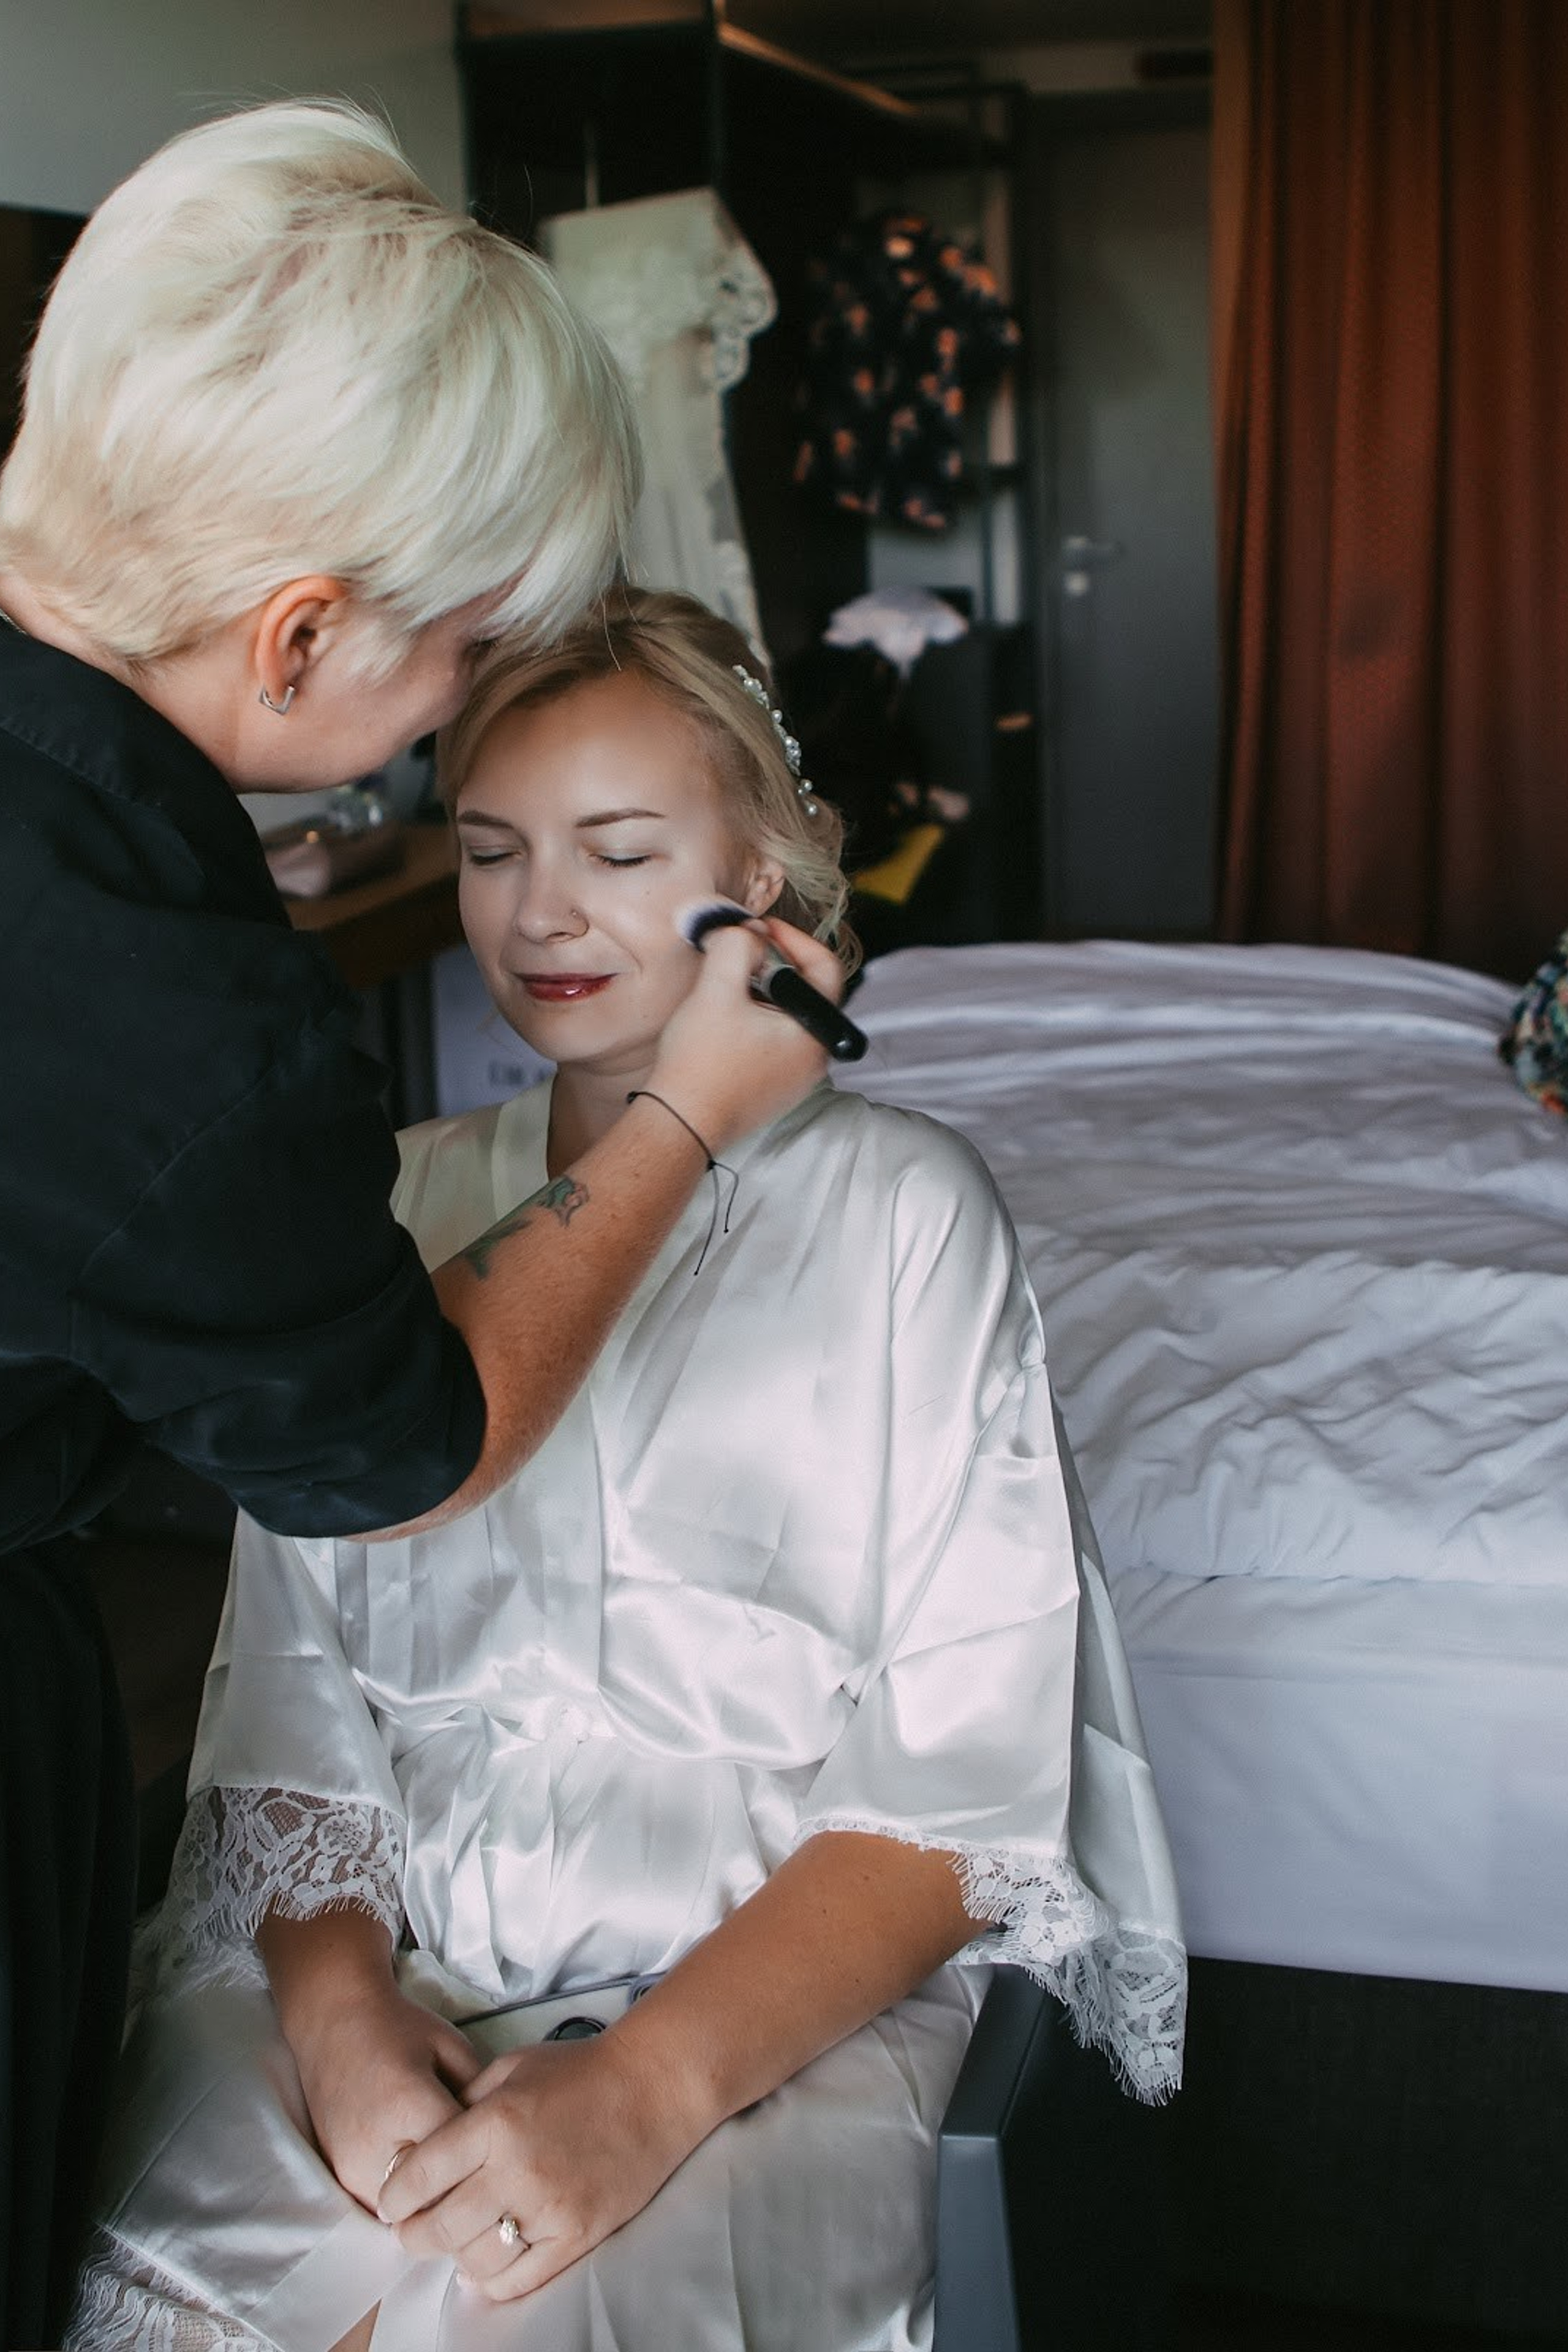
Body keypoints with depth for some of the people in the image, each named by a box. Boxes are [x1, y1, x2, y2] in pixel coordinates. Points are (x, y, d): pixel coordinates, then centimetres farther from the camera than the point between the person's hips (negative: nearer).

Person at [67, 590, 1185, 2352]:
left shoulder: (899, 1209, 1)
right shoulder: (389, 1210, 13)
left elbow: (956, 1792, -5)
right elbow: (290, 1681, 7)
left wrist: (650, 2083, -18)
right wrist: (335, 1993, -12)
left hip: (778, 1988, -3)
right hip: (372, 1943, 3)